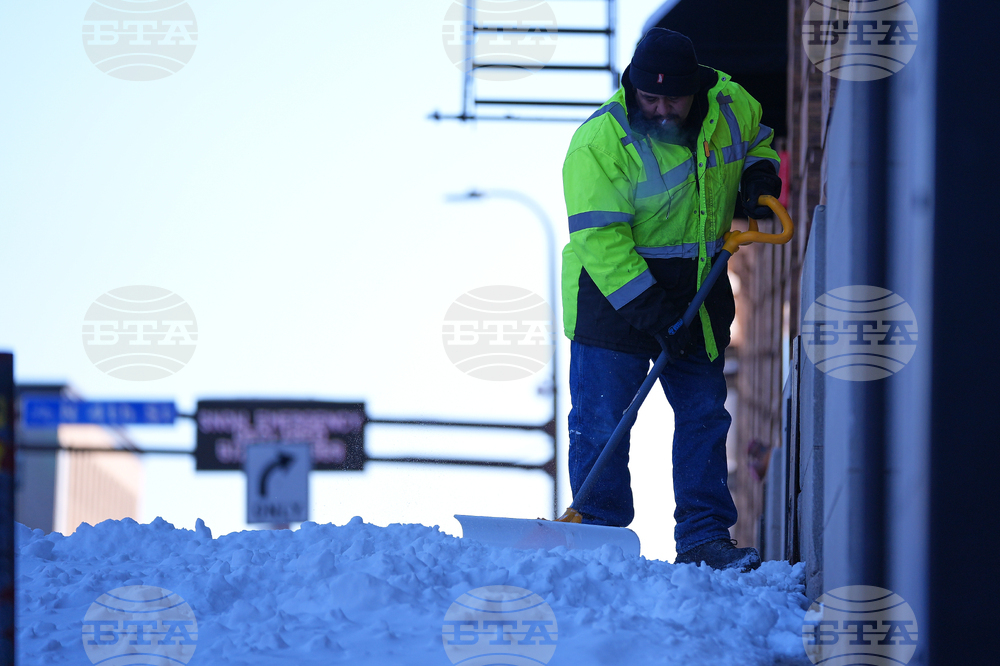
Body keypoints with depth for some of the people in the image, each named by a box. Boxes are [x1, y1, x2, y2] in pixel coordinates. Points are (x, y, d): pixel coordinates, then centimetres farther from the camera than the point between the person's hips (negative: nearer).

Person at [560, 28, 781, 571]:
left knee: (704, 415, 7)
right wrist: (645, 308, -29)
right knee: (601, 422, -4)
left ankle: (704, 538, 13)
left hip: (698, 294, 5)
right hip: (613, 292, -5)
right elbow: (598, 237, -23)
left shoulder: (730, 106, -4)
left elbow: (756, 141, 21)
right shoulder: (599, 143, -21)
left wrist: (759, 177, -3)